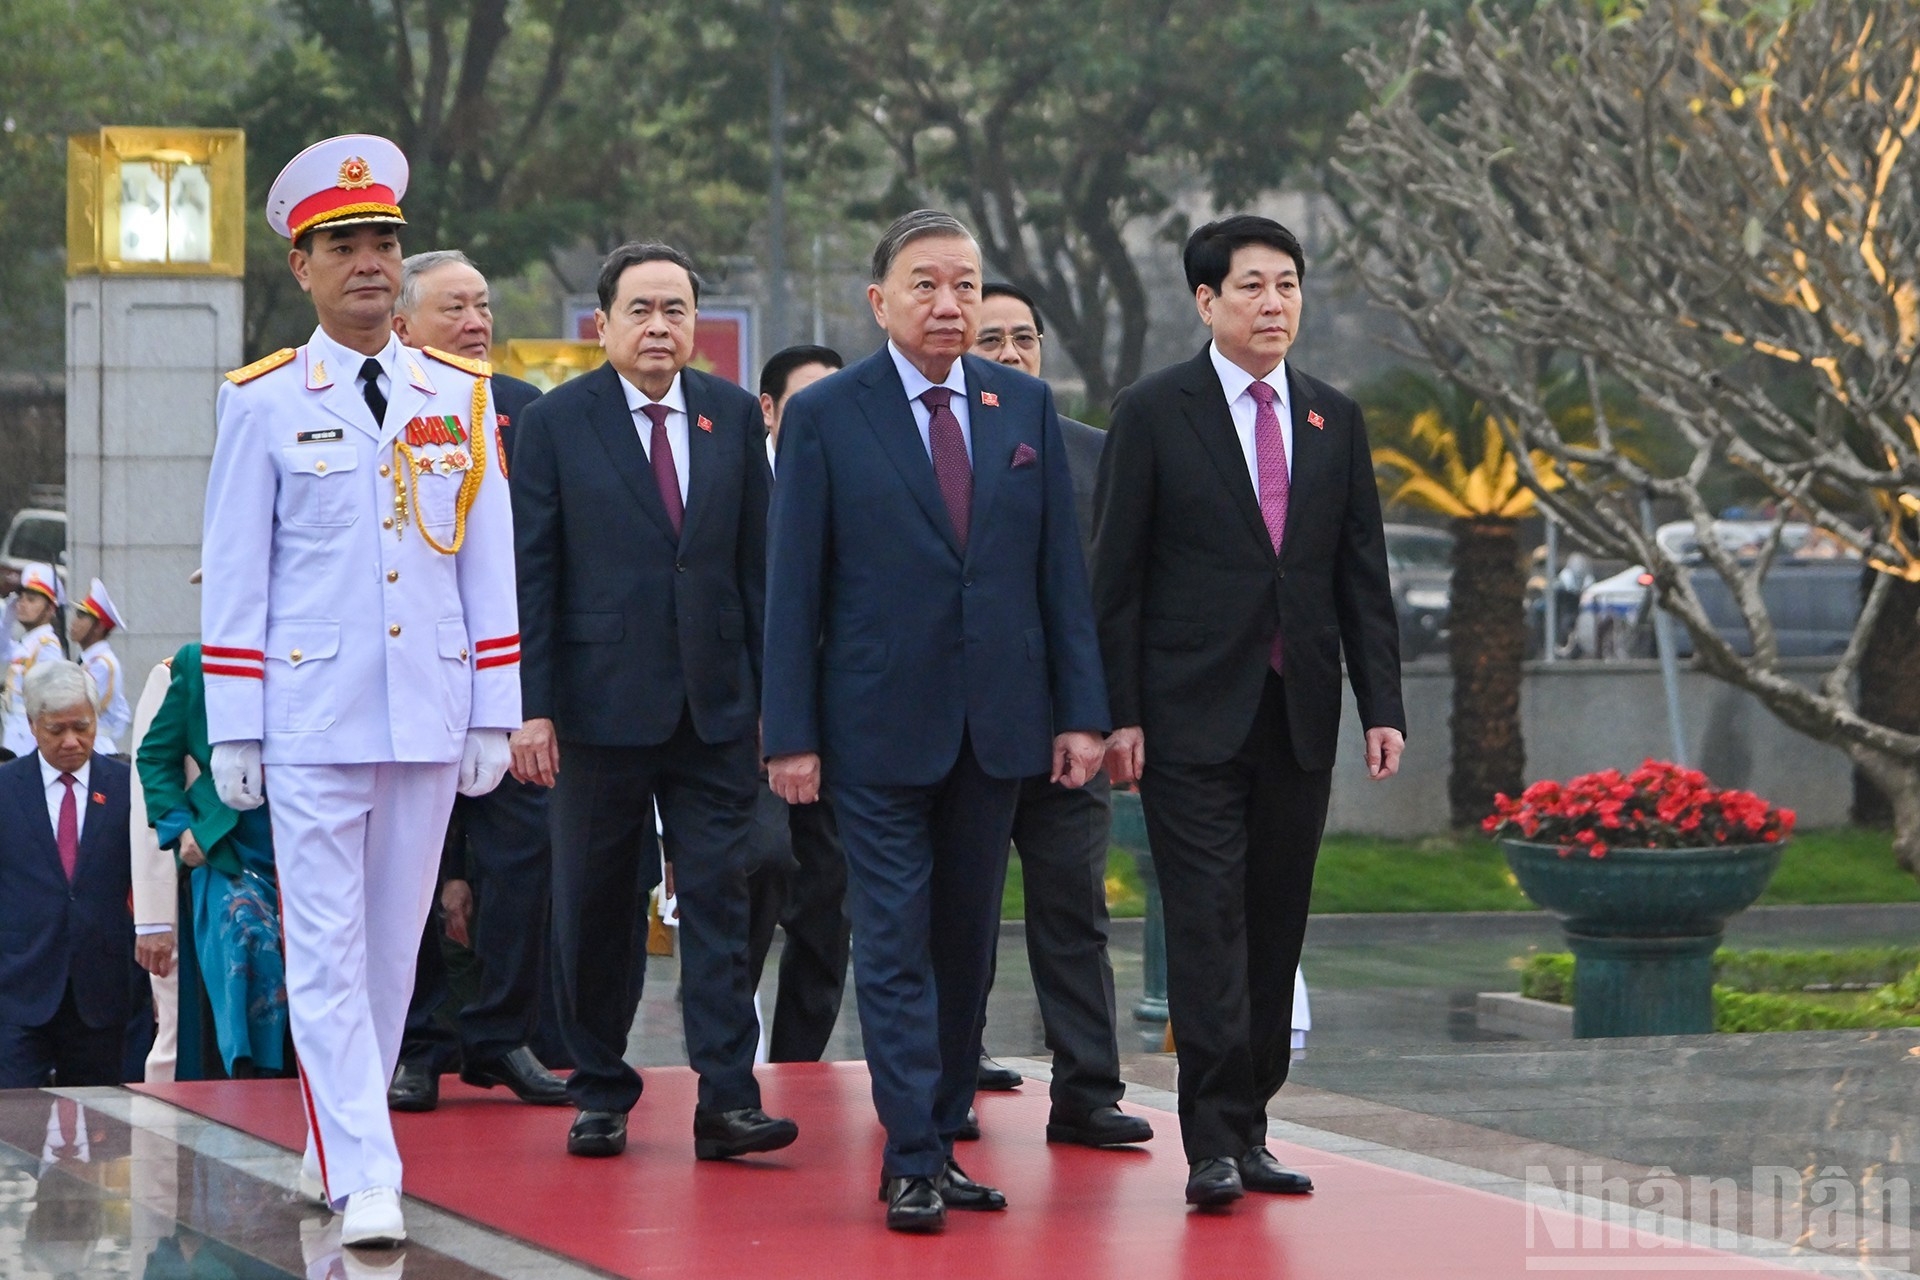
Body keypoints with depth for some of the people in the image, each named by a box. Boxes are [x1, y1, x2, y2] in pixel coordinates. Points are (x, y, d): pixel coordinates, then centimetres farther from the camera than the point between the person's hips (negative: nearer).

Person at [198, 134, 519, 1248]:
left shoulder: (460, 394, 8)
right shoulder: (264, 402, 1)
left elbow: (490, 563, 10)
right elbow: (235, 575, 2)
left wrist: (495, 716, 5)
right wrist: (233, 730, -2)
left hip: (430, 716, 3)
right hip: (310, 715, -3)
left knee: (394, 945, 8)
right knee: (328, 950, -7)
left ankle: (337, 1145, 22)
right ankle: (365, 1179, -8)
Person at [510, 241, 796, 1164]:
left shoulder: (734, 417, 8)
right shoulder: (555, 424, 0)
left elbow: (758, 563, 10)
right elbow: (528, 575, -2)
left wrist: (771, 691, 6)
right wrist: (531, 707, -8)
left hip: (716, 705, 2)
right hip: (601, 702, -2)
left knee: (718, 899, -3)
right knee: (595, 909, 6)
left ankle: (727, 1102, -5)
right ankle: (599, 1095, 18)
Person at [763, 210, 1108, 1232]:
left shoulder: (1025, 407, 7)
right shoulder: (825, 416, -3)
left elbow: (1060, 567, 8)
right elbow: (794, 585, -3)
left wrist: (1081, 710, 2)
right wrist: (791, 733, -8)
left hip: (996, 723, 4)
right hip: (878, 725, -4)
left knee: (966, 946, 10)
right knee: (895, 947, -4)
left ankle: (940, 1141, 18)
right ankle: (911, 1164, -2)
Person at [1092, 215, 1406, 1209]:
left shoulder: (1334, 419, 12)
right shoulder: (1153, 413, -1)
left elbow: (1363, 575, 12)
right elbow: (1115, 577, -3)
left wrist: (1381, 705, 4)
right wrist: (1119, 715, -9)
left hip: (1299, 716, 5)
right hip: (1191, 716, -4)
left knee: (1276, 927, 6)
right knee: (1207, 921, -9)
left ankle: (1247, 1132, 13)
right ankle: (1214, 1145, -11)